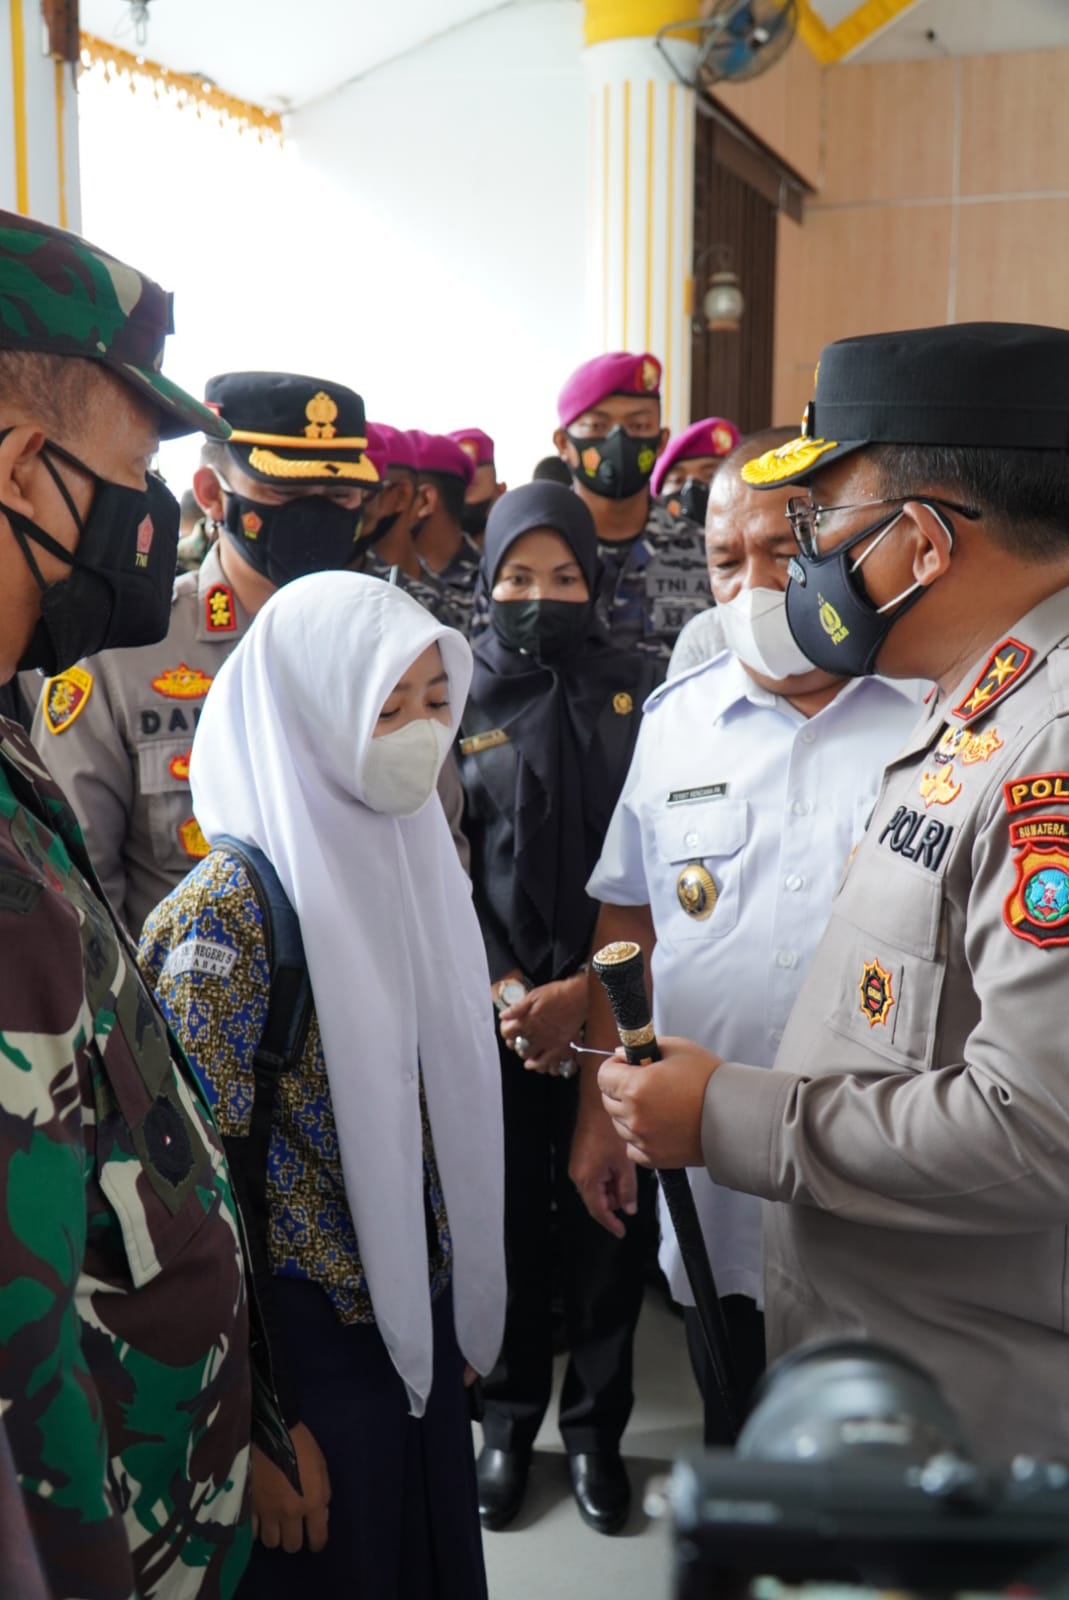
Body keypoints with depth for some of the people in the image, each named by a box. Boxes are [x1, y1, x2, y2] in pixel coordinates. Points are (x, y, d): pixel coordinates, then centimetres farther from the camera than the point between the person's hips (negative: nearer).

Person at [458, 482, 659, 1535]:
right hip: (495, 1014, 0)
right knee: (508, 1219, 9)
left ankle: (596, 1426, 26)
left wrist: (585, 991, -10)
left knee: (606, 1220, 7)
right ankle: (509, 1420, 29)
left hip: (613, 1007, 0)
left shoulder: (638, 694, 2)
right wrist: (509, 993, -10)